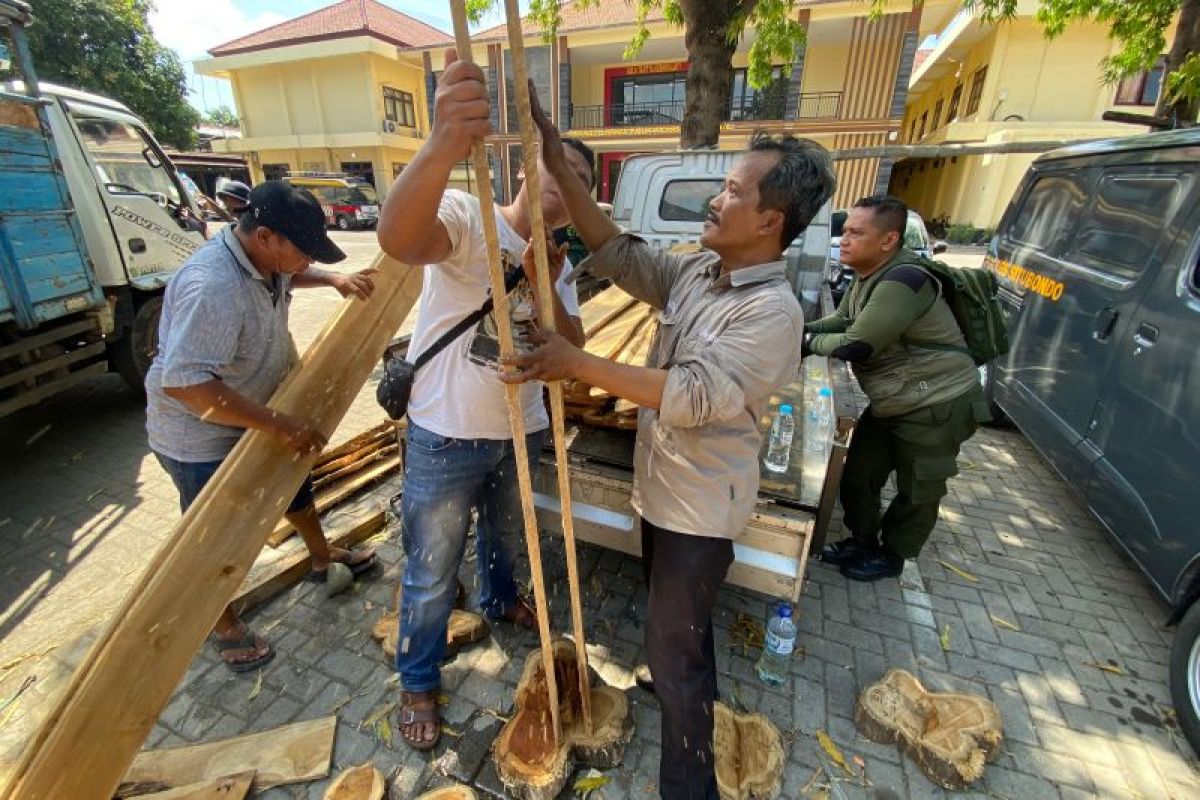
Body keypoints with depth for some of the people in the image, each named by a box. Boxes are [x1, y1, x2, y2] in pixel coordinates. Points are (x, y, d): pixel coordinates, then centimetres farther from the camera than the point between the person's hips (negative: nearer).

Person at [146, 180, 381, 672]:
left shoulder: (263, 258, -8)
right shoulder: (212, 287, -36)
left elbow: (291, 276, 17)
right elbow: (185, 381, -41)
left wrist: (335, 279, -3)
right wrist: (279, 425, -40)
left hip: (253, 418, 9)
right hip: (200, 436, -8)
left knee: (295, 486, 24)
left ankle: (322, 558, 50)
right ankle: (225, 627, 36)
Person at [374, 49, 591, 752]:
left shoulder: (556, 262, 7)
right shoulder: (467, 219, -14)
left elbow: (573, 349, -2)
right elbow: (400, 239, -38)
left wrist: (544, 288, -20)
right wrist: (445, 147, -56)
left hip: (522, 433, 6)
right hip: (447, 438, -6)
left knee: (506, 534, 29)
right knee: (432, 574, 12)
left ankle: (499, 599, 60)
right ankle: (419, 683, 38)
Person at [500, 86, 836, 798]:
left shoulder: (772, 312, -25)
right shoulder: (696, 270, 0)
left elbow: (690, 395, -32)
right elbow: (619, 254, -2)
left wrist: (575, 363, -32)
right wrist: (558, 165, -8)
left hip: (701, 503, -8)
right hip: (663, 484, 8)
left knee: (671, 646, 6)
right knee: (676, 610, 30)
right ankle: (701, 687, 61)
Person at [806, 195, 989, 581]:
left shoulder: (903, 281, -28)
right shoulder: (867, 276, 2)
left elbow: (855, 346, -30)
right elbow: (842, 320, 13)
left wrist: (810, 341, -13)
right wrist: (804, 329, -6)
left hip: (936, 407, -9)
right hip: (890, 404, 9)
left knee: (917, 492, 11)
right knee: (856, 476, 14)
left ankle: (891, 556, 31)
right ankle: (862, 540, 35)